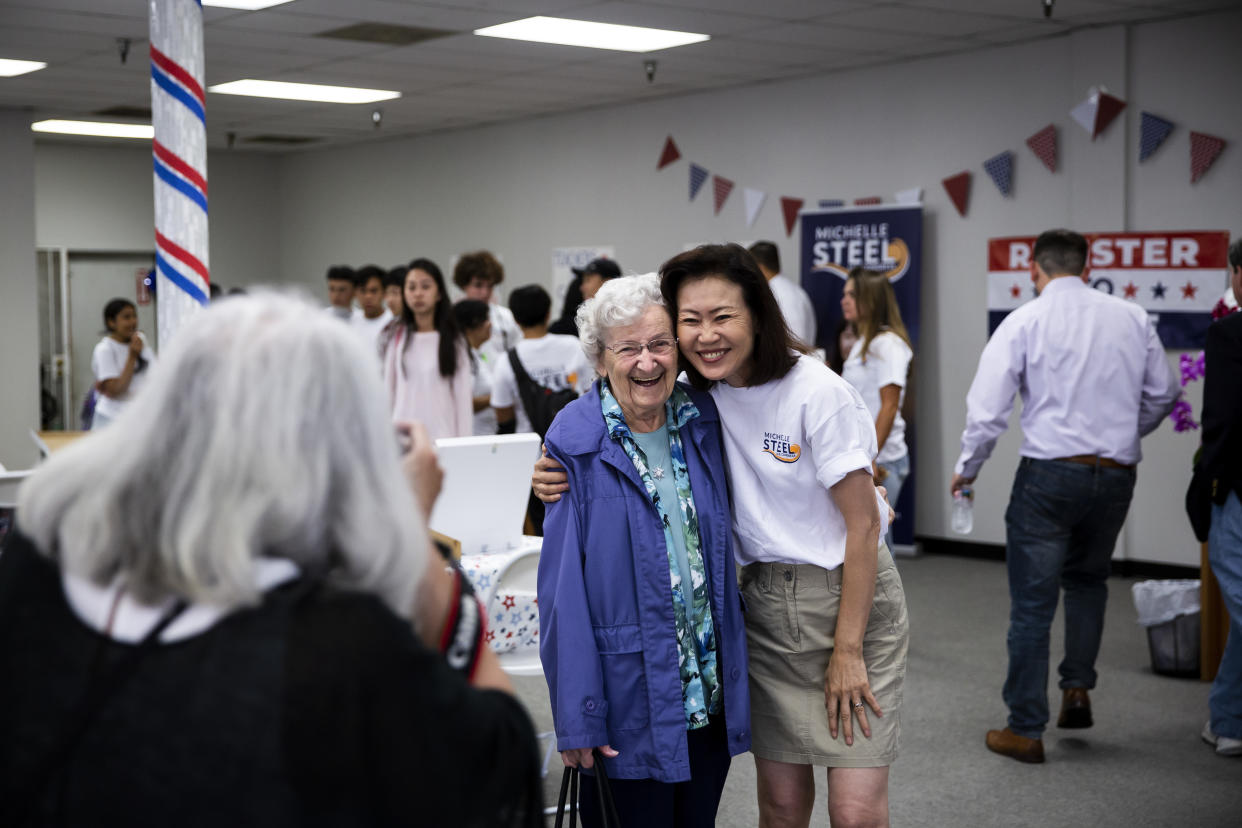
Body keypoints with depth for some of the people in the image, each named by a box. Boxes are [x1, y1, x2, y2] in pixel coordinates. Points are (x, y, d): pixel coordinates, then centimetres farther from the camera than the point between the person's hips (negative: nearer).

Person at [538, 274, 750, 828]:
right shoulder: (576, 445, -12)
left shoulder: (702, 421, 2)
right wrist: (575, 716, -16)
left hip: (712, 692, 5)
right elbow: (563, 586, -13)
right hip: (630, 697, -5)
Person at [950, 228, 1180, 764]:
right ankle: (1077, 687, 19)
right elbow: (1162, 394, 13)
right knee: (1088, 579, 28)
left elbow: (987, 409, -7)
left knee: (1033, 602, 4)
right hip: (1117, 475, 4)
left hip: (1051, 473, -3)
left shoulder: (1023, 322, -6)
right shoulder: (1132, 318, 5)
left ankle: (1025, 731, 10)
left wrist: (966, 469, 8)